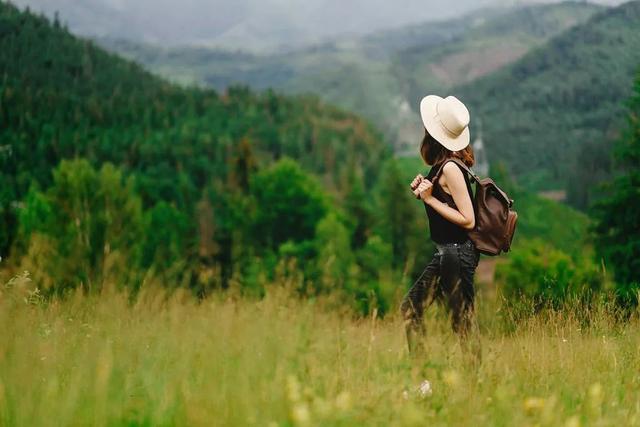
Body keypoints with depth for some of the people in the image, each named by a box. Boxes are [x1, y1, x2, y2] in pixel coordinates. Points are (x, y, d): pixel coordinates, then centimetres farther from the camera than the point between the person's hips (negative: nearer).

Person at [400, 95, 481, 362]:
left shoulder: (450, 169, -19)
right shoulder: (440, 166, 7)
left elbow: (468, 220, -20)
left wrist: (430, 199, -20)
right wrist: (423, 190, 3)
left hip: (458, 253, -10)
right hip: (446, 252, 10)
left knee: (462, 321, -3)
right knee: (410, 307, 13)